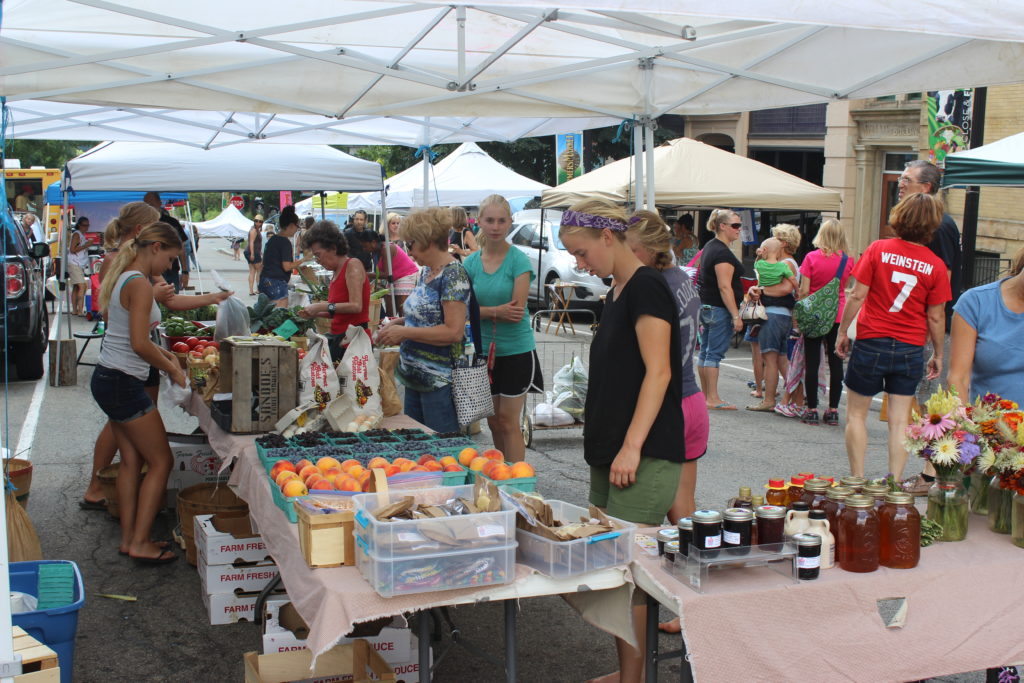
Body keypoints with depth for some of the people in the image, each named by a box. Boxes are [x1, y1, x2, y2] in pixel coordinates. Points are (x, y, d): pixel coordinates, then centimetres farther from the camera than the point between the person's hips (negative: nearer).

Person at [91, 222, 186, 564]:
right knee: (161, 461, 0)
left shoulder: (124, 277, 12)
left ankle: (128, 538, 20)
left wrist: (161, 352, 14)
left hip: (107, 379, 10)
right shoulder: (140, 284, -18)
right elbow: (140, 345, -22)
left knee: (131, 460, 14)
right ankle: (140, 543, 3)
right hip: (123, 384, -10)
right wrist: (172, 369, -9)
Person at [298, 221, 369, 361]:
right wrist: (316, 314, 8)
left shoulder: (353, 265, -7)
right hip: (337, 337, 8)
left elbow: (356, 306, -18)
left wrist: (324, 306, -14)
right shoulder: (336, 272, 17)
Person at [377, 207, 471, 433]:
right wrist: (400, 321, 7)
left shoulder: (453, 275, -17)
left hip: (440, 382, -9)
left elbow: (453, 331, -23)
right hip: (416, 378, 10)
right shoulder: (427, 272, 11)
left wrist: (404, 332, -20)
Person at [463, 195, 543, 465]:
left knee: (508, 422, -2)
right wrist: (497, 311, -19)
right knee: (493, 421, 12)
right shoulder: (471, 262, 4)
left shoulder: (519, 261, -10)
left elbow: (517, 311, -15)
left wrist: (483, 311, -16)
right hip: (484, 350, 5)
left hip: (516, 350, -5)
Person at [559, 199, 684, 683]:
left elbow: (658, 372, -18)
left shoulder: (645, 287, -11)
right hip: (609, 452, 9)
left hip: (644, 458, -9)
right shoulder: (617, 293, 16)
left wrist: (632, 447, -22)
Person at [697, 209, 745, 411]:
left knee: (705, 351, 12)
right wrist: (736, 316, -22)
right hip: (719, 309, -10)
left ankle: (705, 396, 19)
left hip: (705, 306, 10)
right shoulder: (722, 253, -16)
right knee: (715, 353, -7)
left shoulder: (710, 247, 15)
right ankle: (712, 399, -4)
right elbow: (725, 287, -21)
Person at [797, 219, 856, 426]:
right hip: (838, 316, 2)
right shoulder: (848, 260, -1)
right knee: (836, 363, 7)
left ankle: (812, 409, 4)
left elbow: (804, 290, -9)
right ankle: (833, 410, 9)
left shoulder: (812, 258, -9)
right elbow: (845, 286, 10)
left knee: (812, 363, 3)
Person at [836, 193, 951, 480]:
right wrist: (938, 354, 11)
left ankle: (857, 480, 10)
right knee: (900, 421, 7)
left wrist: (842, 331, 3)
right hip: (910, 349, 2)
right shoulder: (935, 265, -5)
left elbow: (857, 295, -9)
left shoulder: (878, 249, -9)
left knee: (856, 414, 11)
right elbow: (936, 317, -1)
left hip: (871, 343, -1)